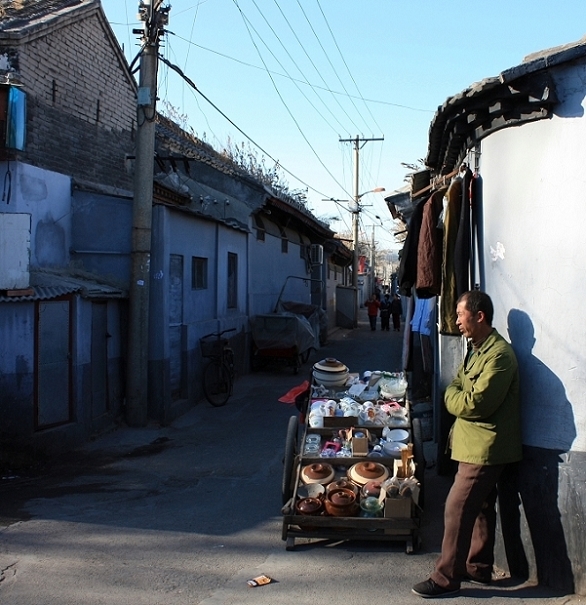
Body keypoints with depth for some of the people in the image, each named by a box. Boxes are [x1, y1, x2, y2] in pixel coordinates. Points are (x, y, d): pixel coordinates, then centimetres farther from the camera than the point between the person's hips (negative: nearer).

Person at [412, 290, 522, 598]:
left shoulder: (499, 354, -20)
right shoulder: (476, 350, 14)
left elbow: (475, 403, -25)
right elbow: (455, 389, 15)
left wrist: (453, 397, -7)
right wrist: (457, 397, -5)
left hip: (485, 448, -10)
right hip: (474, 444, 10)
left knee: (457, 509, -8)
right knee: (480, 507, 18)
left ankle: (446, 578, 0)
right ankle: (479, 567, 30)